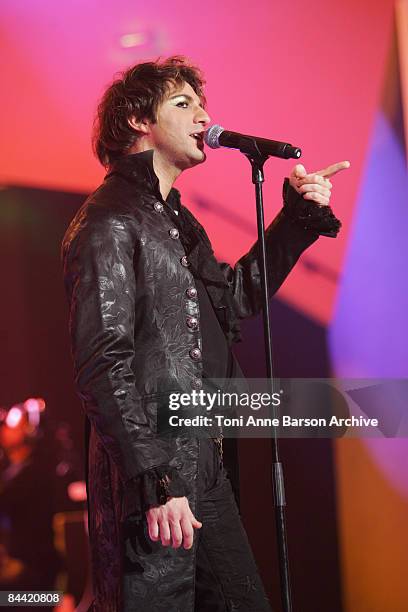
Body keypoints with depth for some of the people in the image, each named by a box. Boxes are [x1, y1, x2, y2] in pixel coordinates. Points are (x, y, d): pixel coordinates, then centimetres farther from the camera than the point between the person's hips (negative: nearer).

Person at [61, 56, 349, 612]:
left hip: (202, 468, 10)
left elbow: (235, 297, 28)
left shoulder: (174, 221, 19)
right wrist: (154, 482, -23)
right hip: (153, 481, -10)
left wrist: (298, 215, 18)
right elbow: (103, 367, -18)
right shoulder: (109, 223, -11)